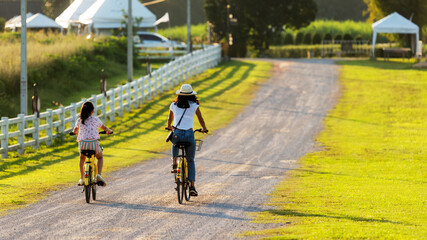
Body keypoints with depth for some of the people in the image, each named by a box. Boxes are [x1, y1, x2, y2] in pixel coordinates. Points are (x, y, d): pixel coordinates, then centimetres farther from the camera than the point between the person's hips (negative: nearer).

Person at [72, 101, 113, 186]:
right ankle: (98, 175, 1)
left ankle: (82, 178, 24)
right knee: (100, 157, 25)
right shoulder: (95, 119, 3)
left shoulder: (79, 121, 7)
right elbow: (104, 127, 20)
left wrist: (75, 132, 52)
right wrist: (109, 131, 42)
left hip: (83, 143, 2)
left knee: (82, 158, 32)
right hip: (94, 143, -2)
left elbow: (75, 130, 27)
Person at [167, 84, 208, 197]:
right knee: (190, 161, 16)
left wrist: (169, 127, 48)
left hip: (177, 134, 1)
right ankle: (192, 186, 7)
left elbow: (170, 119, 26)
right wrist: (204, 129, 36)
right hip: (189, 135, -1)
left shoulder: (174, 105, 10)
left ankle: (174, 164, 20)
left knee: (175, 143, 40)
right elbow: (201, 120, 15)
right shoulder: (194, 106, 4)